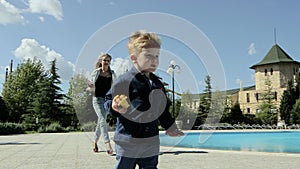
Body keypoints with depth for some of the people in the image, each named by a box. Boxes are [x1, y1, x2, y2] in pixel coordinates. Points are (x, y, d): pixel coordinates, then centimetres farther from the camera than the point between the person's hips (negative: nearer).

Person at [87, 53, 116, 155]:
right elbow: (92, 88, 9)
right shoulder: (95, 72, 5)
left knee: (100, 122, 8)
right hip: (98, 98, -3)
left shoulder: (112, 74, 10)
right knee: (102, 119, -19)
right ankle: (107, 144, -24)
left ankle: (95, 142, 24)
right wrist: (90, 87, -11)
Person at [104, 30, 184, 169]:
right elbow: (108, 100, -5)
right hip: (128, 140, -5)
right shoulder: (125, 80, -12)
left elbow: (163, 110, 19)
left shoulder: (157, 83, 9)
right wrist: (114, 107, -26)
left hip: (151, 142, 6)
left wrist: (170, 127, 23)